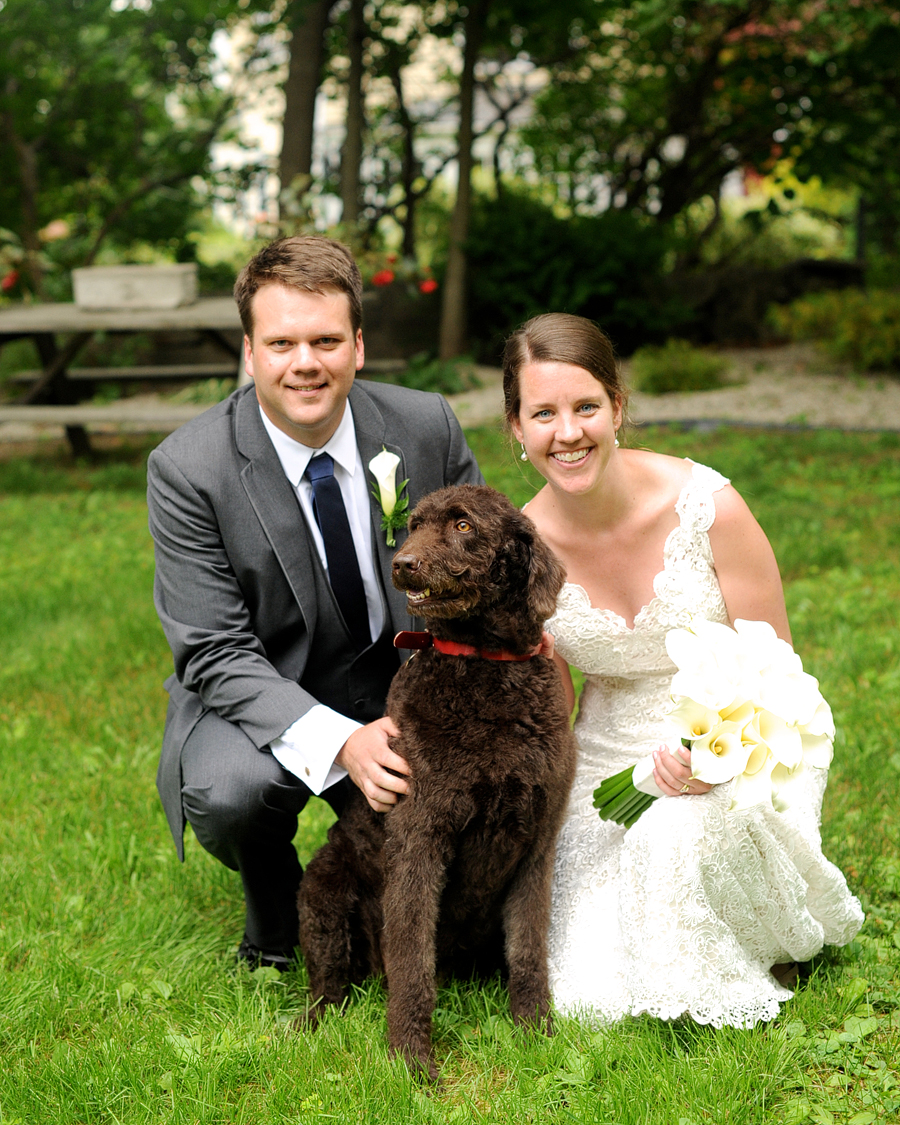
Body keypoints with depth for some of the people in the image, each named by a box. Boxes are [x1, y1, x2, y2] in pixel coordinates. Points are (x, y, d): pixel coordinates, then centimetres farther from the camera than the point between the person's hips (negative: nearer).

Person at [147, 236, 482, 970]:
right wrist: (340, 744, -34)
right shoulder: (187, 469, -18)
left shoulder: (428, 426, -10)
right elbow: (217, 655, -20)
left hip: (404, 688, 3)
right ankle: (274, 913, 4)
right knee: (227, 791, -34)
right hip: (263, 701, -3)